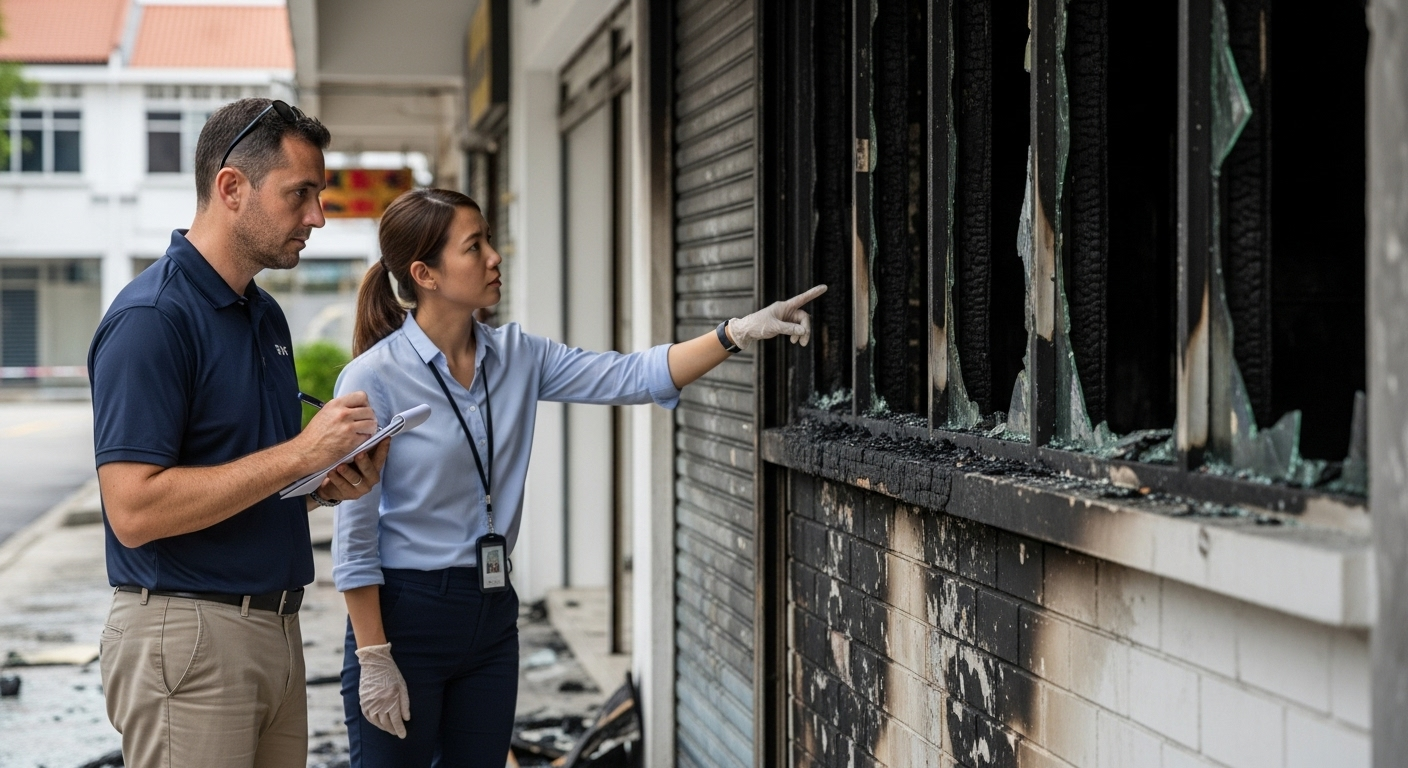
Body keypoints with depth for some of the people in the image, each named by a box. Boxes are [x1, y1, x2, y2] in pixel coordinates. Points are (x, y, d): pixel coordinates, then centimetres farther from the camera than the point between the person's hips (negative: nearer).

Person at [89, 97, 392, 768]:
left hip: (276, 630, 9)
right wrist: (299, 454, -21)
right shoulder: (150, 317, -15)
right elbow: (134, 510, -22)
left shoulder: (267, 316, 14)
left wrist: (331, 484, 2)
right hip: (186, 634, -8)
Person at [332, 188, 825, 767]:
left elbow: (629, 378, -2)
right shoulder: (374, 378, -14)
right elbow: (355, 535, -13)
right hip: (404, 615, -6)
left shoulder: (516, 356, 4)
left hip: (491, 611, 6)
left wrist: (739, 333, -14)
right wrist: (373, 660, -14)